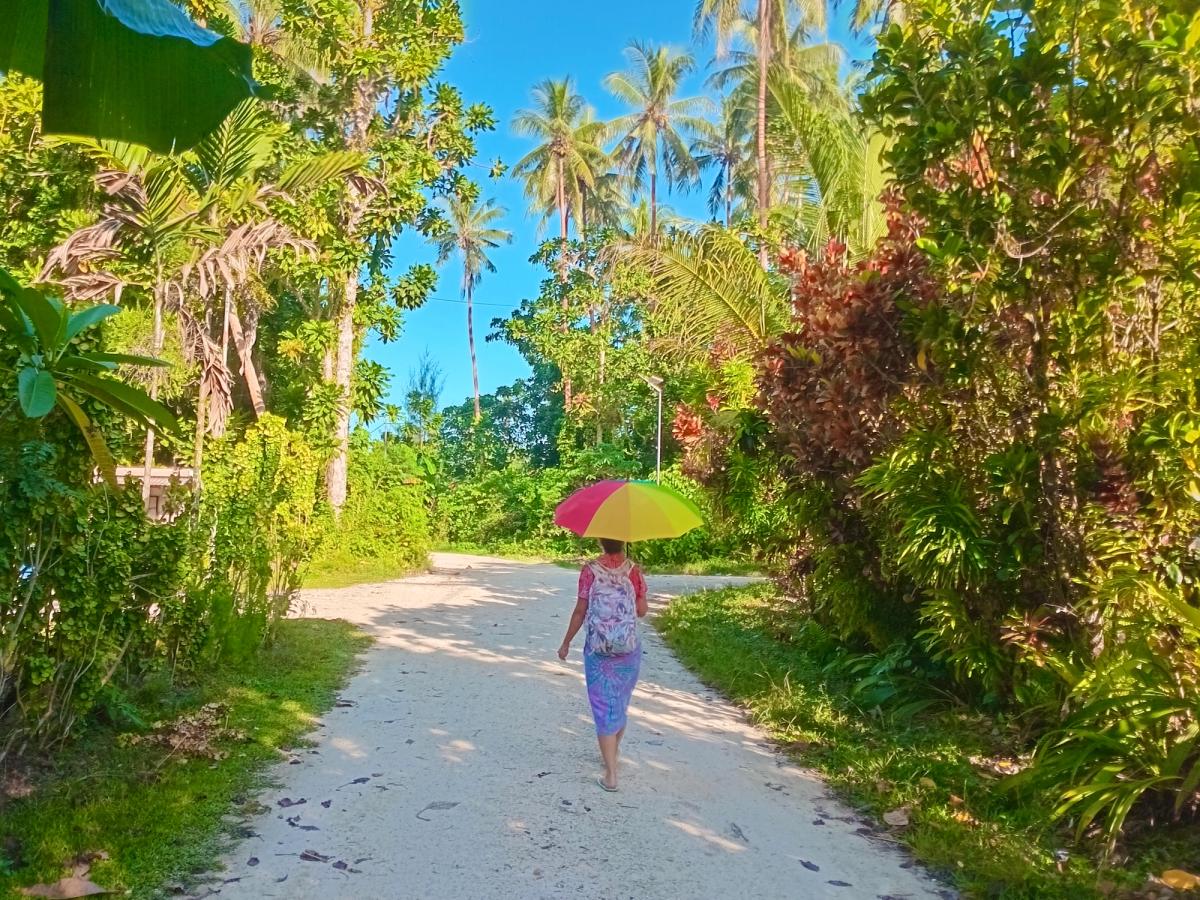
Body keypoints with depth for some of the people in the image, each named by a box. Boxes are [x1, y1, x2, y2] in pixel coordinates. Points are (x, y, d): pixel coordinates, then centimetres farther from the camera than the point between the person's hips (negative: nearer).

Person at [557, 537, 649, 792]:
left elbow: (580, 611, -6)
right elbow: (642, 611, -2)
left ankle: (610, 774, 1)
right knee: (621, 703, 21)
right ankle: (613, 752, 41)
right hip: (629, 647, 2)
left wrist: (566, 643, 5)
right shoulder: (634, 570, -5)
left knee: (605, 707, 3)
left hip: (598, 648, -2)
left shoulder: (590, 571, -8)